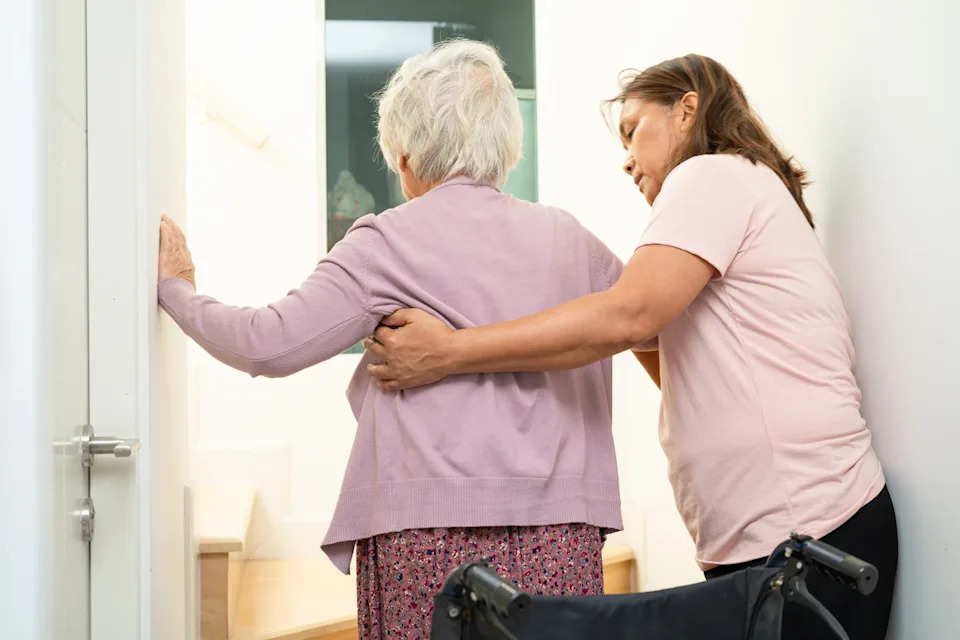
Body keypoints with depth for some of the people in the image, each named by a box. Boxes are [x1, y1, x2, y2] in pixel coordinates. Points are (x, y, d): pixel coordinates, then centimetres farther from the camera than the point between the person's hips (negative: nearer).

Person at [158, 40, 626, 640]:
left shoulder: (391, 242, -2)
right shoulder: (569, 238, 11)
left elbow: (270, 344, -4)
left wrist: (178, 289, 12)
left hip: (435, 526, -4)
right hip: (563, 530, 4)